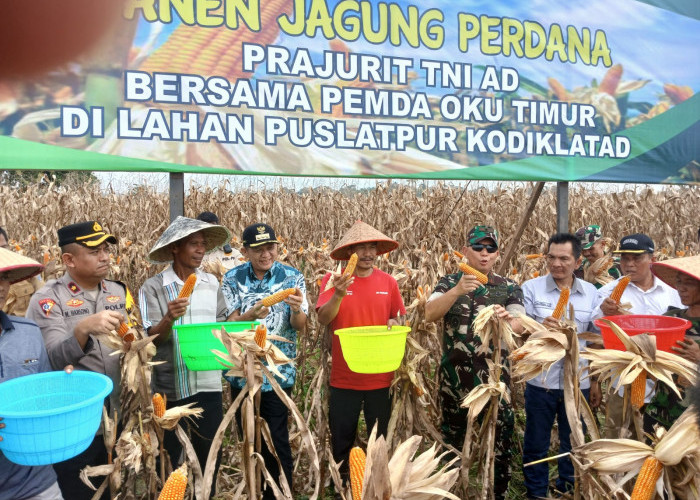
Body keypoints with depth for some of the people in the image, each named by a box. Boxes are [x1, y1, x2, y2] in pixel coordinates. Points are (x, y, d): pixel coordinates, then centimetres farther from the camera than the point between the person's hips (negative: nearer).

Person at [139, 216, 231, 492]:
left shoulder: (212, 283, 3)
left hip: (208, 384, 3)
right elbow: (153, 338, -14)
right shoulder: (153, 287, -9)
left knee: (209, 454, 17)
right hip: (169, 386, -3)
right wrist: (169, 318, -33)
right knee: (167, 457, 14)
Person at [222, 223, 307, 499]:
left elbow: (300, 326, -10)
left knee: (277, 441, 2)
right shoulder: (232, 278, -3)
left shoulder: (292, 277, -5)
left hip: (278, 373, -2)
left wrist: (296, 309, -33)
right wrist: (252, 314, -30)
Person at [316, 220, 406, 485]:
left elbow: (399, 321, 10)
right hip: (343, 376, -1)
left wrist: (394, 324, -12)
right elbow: (323, 319, -17)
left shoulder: (388, 282, 0)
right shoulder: (333, 280, -6)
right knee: (341, 439, 13)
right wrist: (338, 295, -33)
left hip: (380, 376, 2)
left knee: (379, 439, 16)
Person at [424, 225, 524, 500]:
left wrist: (506, 320, -35)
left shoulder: (509, 287, 2)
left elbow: (520, 325, -11)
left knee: (499, 438, 4)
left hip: (494, 376, 0)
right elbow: (429, 314, -14)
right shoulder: (450, 282, 1)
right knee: (453, 435, 15)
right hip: (454, 376, 1)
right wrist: (457, 291, -29)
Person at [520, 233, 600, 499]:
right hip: (541, 381, -2)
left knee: (574, 446, 17)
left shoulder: (591, 293, 1)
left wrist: (596, 382, 9)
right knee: (535, 446, 11)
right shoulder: (531, 288, -7)